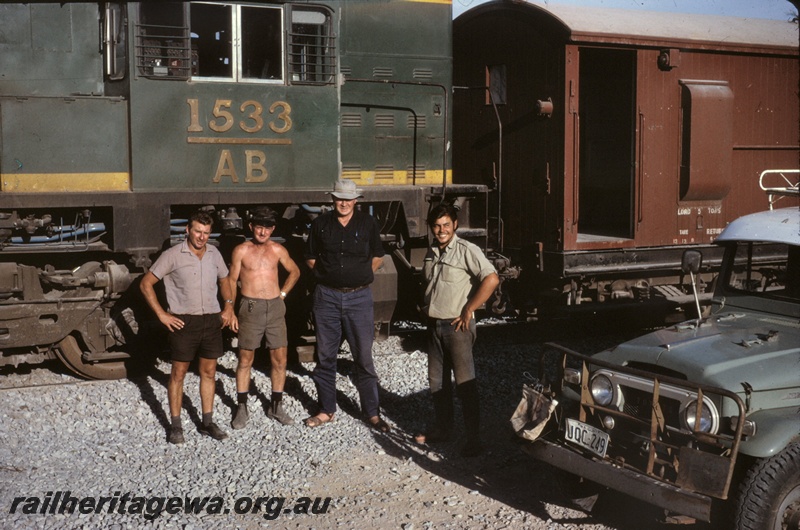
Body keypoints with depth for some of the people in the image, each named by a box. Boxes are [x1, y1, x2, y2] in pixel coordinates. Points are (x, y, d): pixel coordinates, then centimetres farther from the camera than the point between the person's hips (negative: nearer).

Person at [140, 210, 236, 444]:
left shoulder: (214, 253, 6)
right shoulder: (173, 255, -9)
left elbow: (224, 280, 23)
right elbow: (146, 284, -6)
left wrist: (228, 306, 10)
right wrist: (162, 314, -9)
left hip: (212, 320, 5)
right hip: (184, 322, -4)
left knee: (209, 372, 10)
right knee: (178, 373, 3)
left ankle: (207, 423, 20)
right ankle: (175, 426, 12)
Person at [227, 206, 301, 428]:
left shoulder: (277, 250, 6)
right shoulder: (241, 250, -2)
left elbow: (294, 271, 20)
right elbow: (232, 281, 2)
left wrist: (283, 293, 10)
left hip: (275, 307, 3)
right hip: (250, 307, -3)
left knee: (279, 359, 4)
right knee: (245, 359, 3)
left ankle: (276, 406, 18)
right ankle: (242, 408, 13)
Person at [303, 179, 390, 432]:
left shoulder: (368, 223, 1)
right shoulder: (321, 223, 3)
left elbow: (377, 257, 12)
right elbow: (310, 258, 14)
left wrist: (361, 275, 4)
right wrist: (327, 274, 3)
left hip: (358, 297, -1)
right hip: (327, 296, 1)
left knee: (364, 357, 1)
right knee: (325, 356, 8)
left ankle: (372, 412, 10)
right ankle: (326, 410, 20)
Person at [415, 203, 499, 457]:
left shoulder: (467, 250, -14)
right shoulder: (432, 252, 10)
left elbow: (491, 279, -23)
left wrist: (468, 310, -18)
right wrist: (427, 307, 12)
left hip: (457, 325, -7)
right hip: (434, 324, 8)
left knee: (465, 383, -3)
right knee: (437, 381, 15)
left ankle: (474, 439, 3)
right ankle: (442, 428, 29)